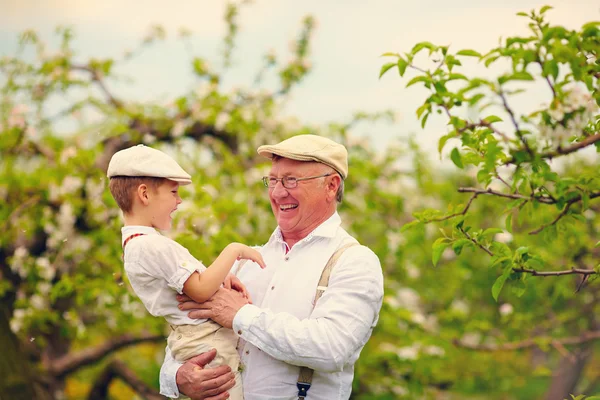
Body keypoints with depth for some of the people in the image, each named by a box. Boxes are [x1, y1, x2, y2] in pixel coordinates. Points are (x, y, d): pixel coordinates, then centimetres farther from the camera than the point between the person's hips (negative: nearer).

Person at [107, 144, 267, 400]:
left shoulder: (135, 244, 16)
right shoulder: (154, 246, -18)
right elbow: (201, 290, -21)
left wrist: (224, 279, 0)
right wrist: (234, 251, -12)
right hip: (208, 346, -10)